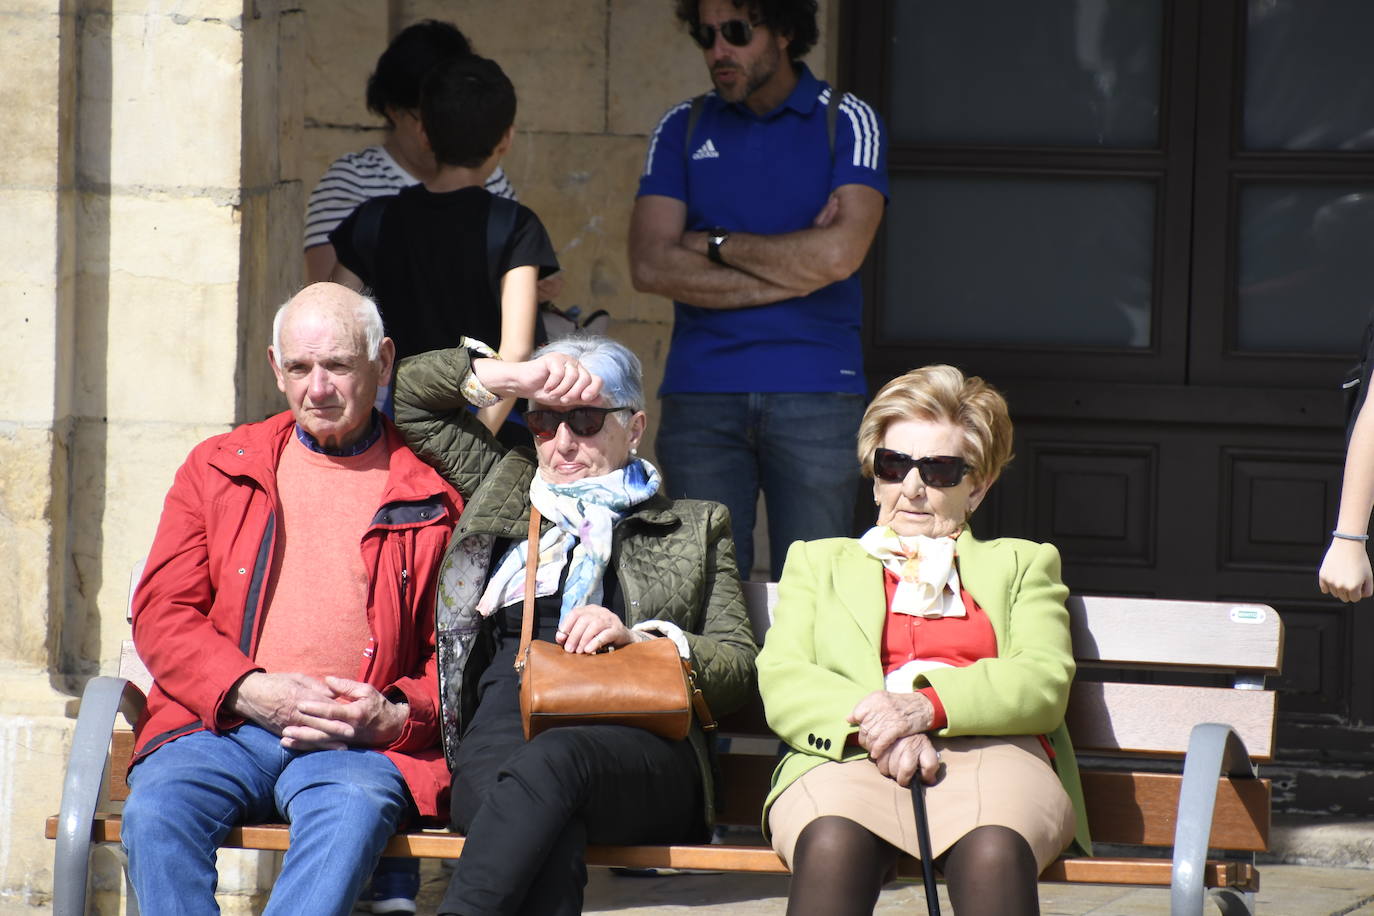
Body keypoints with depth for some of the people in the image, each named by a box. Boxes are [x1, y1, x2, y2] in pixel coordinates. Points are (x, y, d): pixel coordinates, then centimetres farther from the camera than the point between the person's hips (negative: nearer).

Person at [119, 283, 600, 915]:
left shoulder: (434, 493, 13)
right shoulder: (218, 469, 19)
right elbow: (161, 613, 12)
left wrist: (394, 716, -9)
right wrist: (252, 692, -7)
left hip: (363, 743, -2)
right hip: (221, 727, 2)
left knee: (354, 810, -37)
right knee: (156, 809, -30)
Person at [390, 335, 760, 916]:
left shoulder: (693, 529, 26)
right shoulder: (505, 490, 33)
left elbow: (740, 669, 14)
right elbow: (409, 393, 36)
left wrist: (641, 638, -4)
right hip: (502, 732, 2)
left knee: (552, 761, -42)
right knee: (550, 847, -39)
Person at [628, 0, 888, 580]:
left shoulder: (847, 123, 4)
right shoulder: (682, 130, 11)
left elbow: (838, 254, -12)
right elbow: (650, 265, -2)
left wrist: (714, 244, -2)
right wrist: (793, 272, -7)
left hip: (815, 393, -2)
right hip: (700, 395, 2)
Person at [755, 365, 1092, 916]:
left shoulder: (1022, 564, 30)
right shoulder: (818, 561, 32)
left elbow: (1045, 683, 9)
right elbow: (781, 683, 13)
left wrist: (931, 706, -12)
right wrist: (872, 722, -11)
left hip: (989, 752, 0)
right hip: (850, 757, 0)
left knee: (993, 851, -40)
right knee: (832, 846, -40)